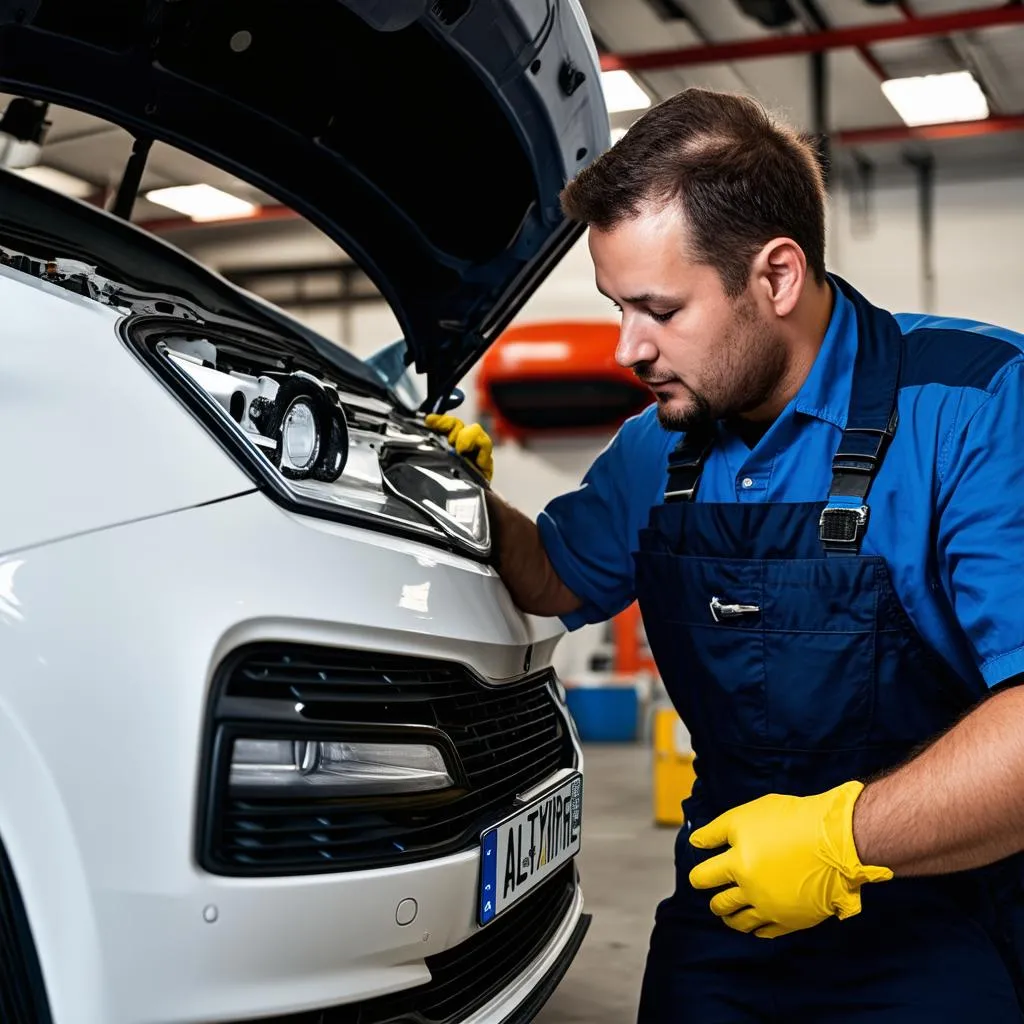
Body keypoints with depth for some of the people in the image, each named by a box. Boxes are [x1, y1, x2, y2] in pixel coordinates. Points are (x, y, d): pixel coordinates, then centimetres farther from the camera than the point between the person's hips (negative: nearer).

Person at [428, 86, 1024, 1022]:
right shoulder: (656, 450, 3)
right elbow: (559, 578, 19)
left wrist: (844, 836, -29)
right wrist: (478, 501, 0)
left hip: (942, 928, -5)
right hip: (730, 900, 6)